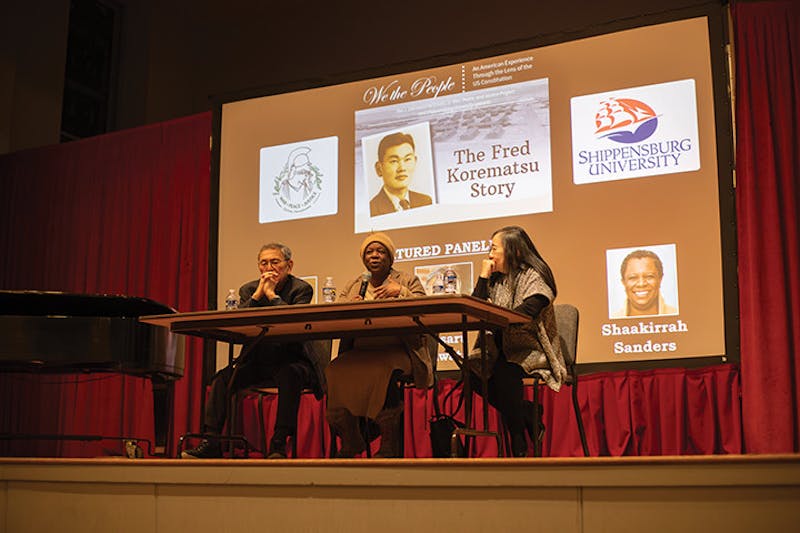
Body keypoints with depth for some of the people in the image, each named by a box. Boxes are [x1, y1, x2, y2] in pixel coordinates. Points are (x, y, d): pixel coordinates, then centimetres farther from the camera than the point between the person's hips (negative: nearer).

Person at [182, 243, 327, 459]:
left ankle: (279, 443, -31)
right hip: (257, 360, 4)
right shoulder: (248, 290, 8)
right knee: (222, 378, -16)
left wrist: (271, 293, -17)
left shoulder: (301, 289, -4)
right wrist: (258, 294, -15)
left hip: (291, 360, -4)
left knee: (289, 375, -36)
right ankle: (211, 443, -13)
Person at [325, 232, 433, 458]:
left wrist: (401, 292, -10)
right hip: (359, 352, 3)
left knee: (382, 371, -37)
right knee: (335, 371, -28)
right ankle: (350, 441, -8)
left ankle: (389, 445, -21)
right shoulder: (352, 287, 23)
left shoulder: (408, 281, 14)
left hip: (397, 352, -3)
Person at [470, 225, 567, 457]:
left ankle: (519, 445, -19)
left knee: (505, 370, -35)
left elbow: (524, 315, -22)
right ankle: (526, 413, -6)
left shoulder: (533, 276, -6)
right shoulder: (496, 279, 15)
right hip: (503, 348, 7)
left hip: (532, 350, -6)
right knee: (472, 369, -21)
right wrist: (483, 277, 0)